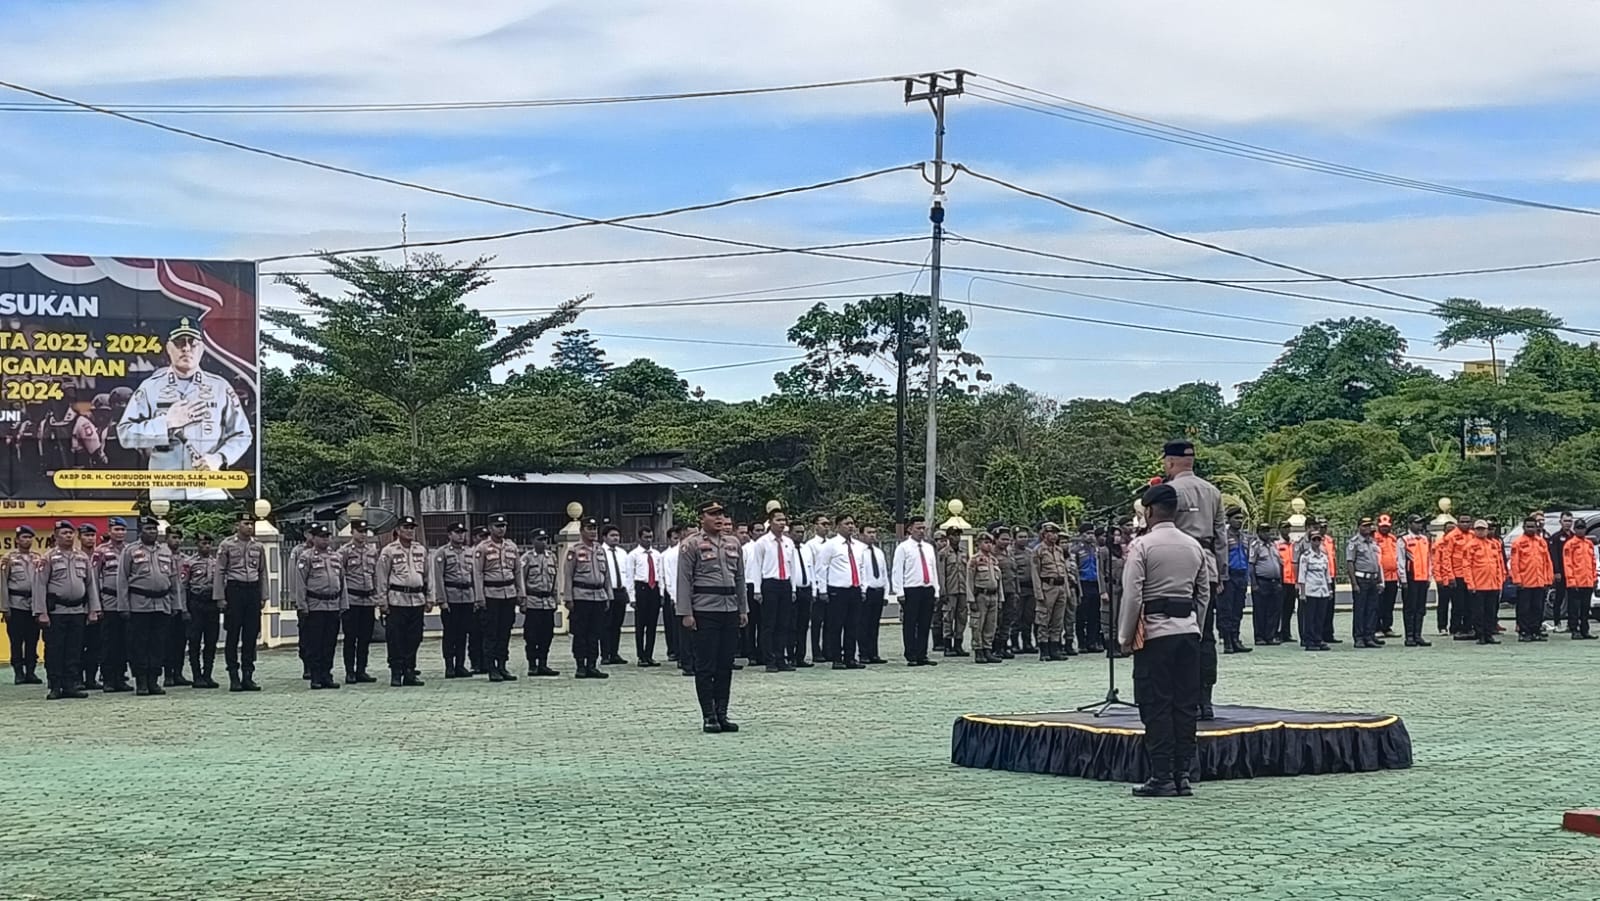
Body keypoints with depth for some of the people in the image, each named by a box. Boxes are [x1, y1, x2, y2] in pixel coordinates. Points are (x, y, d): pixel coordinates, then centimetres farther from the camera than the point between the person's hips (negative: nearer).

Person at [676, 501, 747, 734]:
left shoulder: (733, 543, 13)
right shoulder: (692, 544, -4)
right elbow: (684, 580, -6)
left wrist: (743, 609, 13)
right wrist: (686, 613, -12)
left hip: (730, 610, 6)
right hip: (704, 611, -5)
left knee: (726, 665, 8)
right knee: (705, 666, -1)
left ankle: (722, 713, 15)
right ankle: (709, 716, 3)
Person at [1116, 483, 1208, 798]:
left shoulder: (1142, 545, -9)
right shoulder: (1194, 547, 9)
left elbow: (1132, 596, -12)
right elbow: (1204, 594, 14)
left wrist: (1125, 636, -2)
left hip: (1154, 633, -6)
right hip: (1188, 630, 6)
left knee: (1156, 707, -2)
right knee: (1186, 704, 8)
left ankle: (1162, 777, -2)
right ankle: (1183, 775, 9)